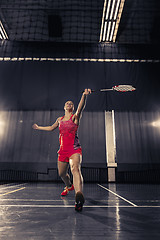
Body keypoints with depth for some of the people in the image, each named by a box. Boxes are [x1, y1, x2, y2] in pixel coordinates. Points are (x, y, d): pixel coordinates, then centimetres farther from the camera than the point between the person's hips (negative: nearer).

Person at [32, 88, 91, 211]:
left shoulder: (75, 117, 0)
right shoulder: (60, 120, 15)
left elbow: (81, 107, -21)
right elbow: (51, 128, 33)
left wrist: (84, 95, -40)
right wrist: (38, 127, 44)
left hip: (75, 149, -6)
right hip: (63, 150, 6)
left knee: (75, 169, -30)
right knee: (62, 173, 15)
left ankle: (79, 196, -48)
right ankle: (69, 186, 46)